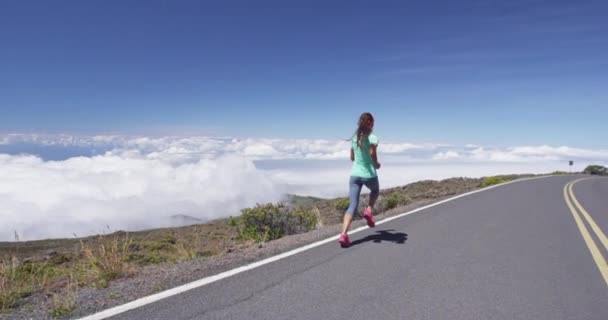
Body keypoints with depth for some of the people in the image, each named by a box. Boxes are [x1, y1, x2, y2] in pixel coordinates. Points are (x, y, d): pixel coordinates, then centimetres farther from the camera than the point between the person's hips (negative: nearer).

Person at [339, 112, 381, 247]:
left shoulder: (354, 138, 7)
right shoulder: (372, 138, -9)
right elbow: (373, 153, -24)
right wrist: (376, 164, -5)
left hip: (355, 174, 4)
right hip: (369, 175, -3)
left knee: (352, 205, 1)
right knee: (375, 190, 32)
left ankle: (344, 234, -14)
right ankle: (369, 210, 9)